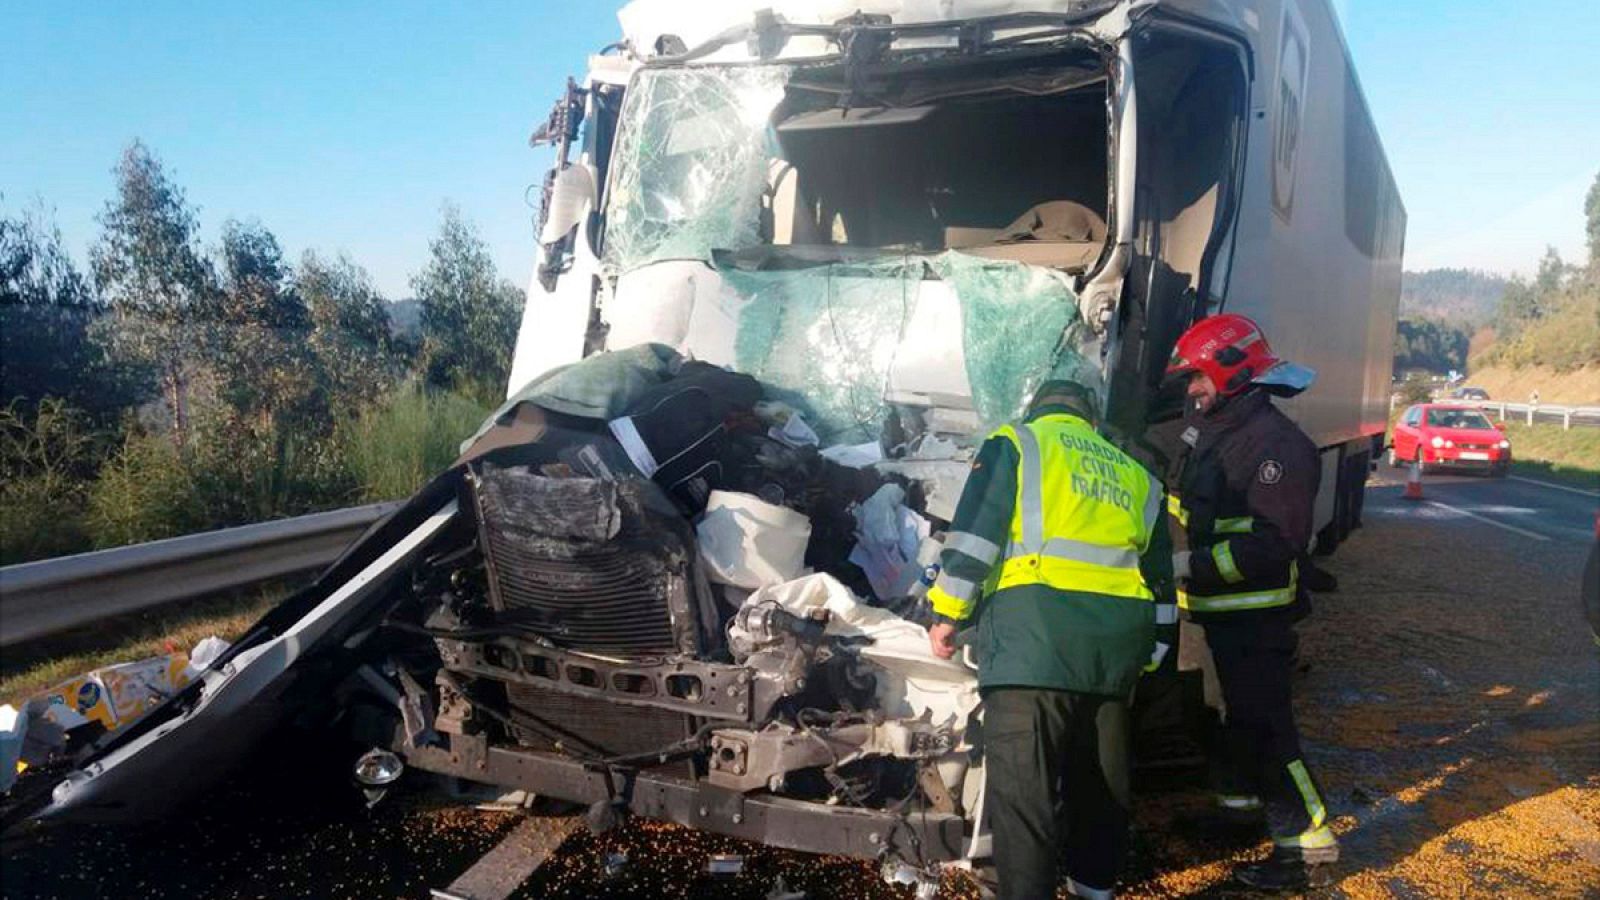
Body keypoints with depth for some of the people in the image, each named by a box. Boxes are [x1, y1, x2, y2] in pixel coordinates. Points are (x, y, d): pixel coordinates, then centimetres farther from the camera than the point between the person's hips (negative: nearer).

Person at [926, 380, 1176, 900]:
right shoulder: (1135, 473, 27)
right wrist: (1150, 653, 31)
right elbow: (1160, 574, 26)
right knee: (1102, 774, 21)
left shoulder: (1015, 444, 12)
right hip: (1117, 642, 6)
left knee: (1022, 783, -8)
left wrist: (948, 613, 2)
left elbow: (975, 532, -1)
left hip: (1035, 629, -6)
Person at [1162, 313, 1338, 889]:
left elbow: (1276, 541, -27)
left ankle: (1307, 844, 3)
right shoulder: (1206, 427, 10)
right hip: (1219, 605, 10)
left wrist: (1192, 565, -29)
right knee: (1236, 709, 23)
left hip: (1256, 611, -9)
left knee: (1264, 721, -6)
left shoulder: (1277, 444, -21)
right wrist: (1174, 554, 10)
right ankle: (1238, 798, 41)